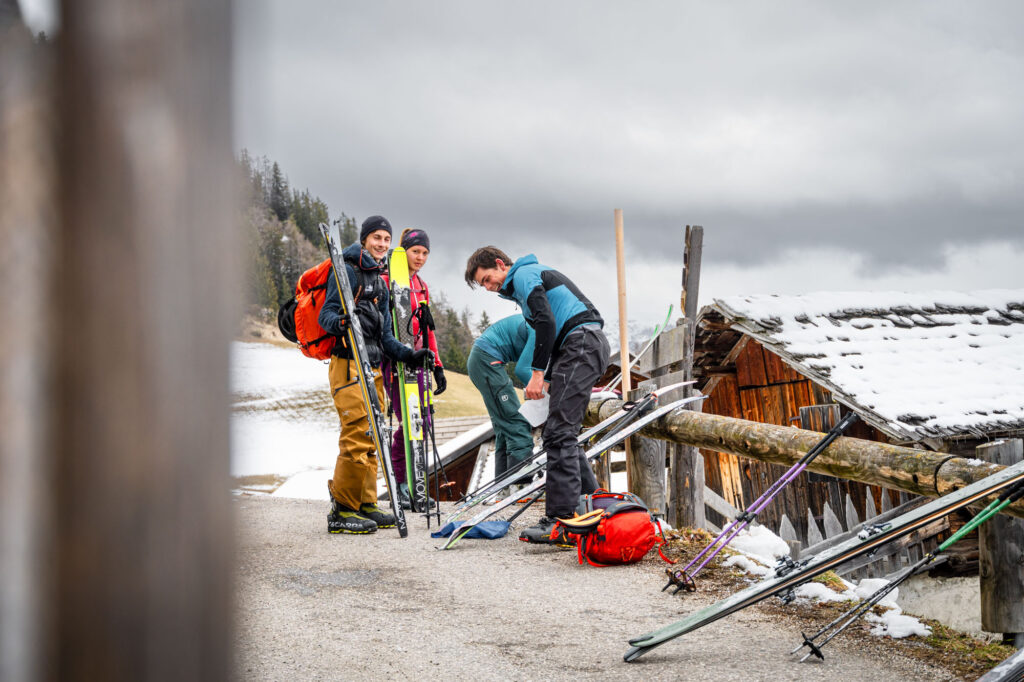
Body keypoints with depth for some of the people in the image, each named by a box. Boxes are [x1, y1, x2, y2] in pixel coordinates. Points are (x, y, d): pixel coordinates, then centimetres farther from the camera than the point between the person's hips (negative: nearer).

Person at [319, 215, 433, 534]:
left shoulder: (380, 281, 22)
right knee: (357, 437, -14)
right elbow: (326, 314, -12)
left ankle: (365, 505, 17)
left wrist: (409, 354, 10)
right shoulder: (347, 271, -4)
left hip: (373, 367, 9)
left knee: (371, 438, 10)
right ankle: (342, 511, -9)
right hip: (348, 364, -9)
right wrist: (341, 323, -33)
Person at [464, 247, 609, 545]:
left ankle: (561, 520, -19)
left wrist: (537, 372, -18)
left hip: (582, 344, -11)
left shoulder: (523, 275, -2)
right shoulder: (532, 275, 29)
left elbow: (547, 322, -17)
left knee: (559, 432, -15)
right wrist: (548, 379, 23)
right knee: (562, 432, 13)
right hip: (588, 345, 11)